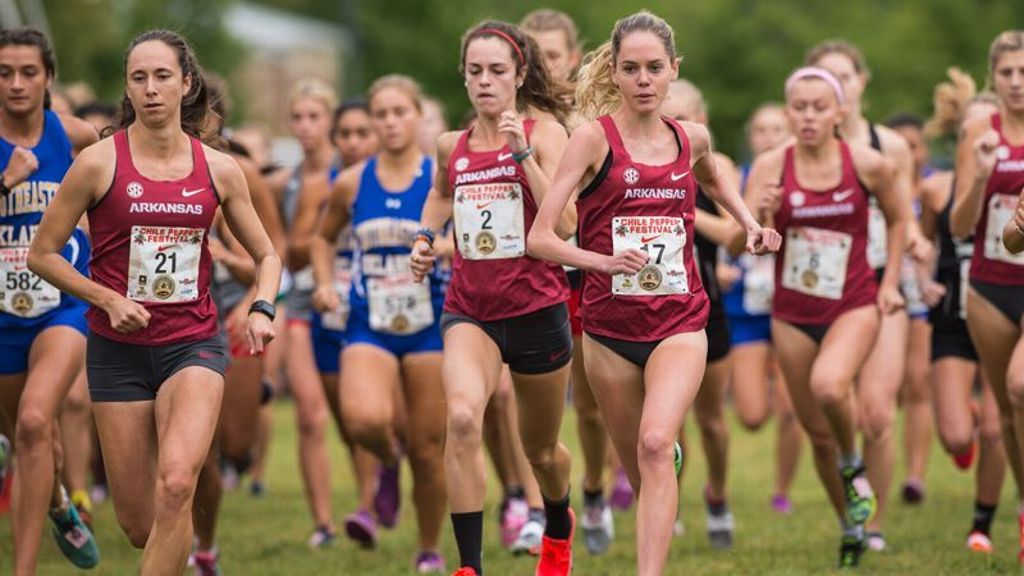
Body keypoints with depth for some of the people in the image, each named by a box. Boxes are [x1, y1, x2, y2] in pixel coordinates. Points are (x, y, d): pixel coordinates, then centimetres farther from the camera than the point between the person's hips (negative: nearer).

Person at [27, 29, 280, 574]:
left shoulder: (219, 170, 1)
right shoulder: (99, 163, -6)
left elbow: (266, 254, 14)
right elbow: (42, 253, 0)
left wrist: (261, 310, -6)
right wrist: (109, 299, -11)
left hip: (193, 344, 0)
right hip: (118, 348, 0)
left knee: (176, 484, -25)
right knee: (137, 523, 2)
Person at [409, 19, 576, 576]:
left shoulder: (544, 133, -6)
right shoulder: (451, 146, 5)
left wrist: (522, 153, -23)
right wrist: (425, 236, 13)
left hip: (536, 309, -1)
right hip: (469, 309, 2)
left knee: (540, 449, 16)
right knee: (462, 417, -28)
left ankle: (559, 528, 51)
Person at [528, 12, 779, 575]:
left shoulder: (691, 138, 4)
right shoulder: (594, 137, -7)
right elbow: (540, 237, -14)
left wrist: (750, 223, 15)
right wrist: (604, 261, -30)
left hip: (678, 322, 0)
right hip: (610, 325, 0)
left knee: (655, 444, -23)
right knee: (636, 466, 12)